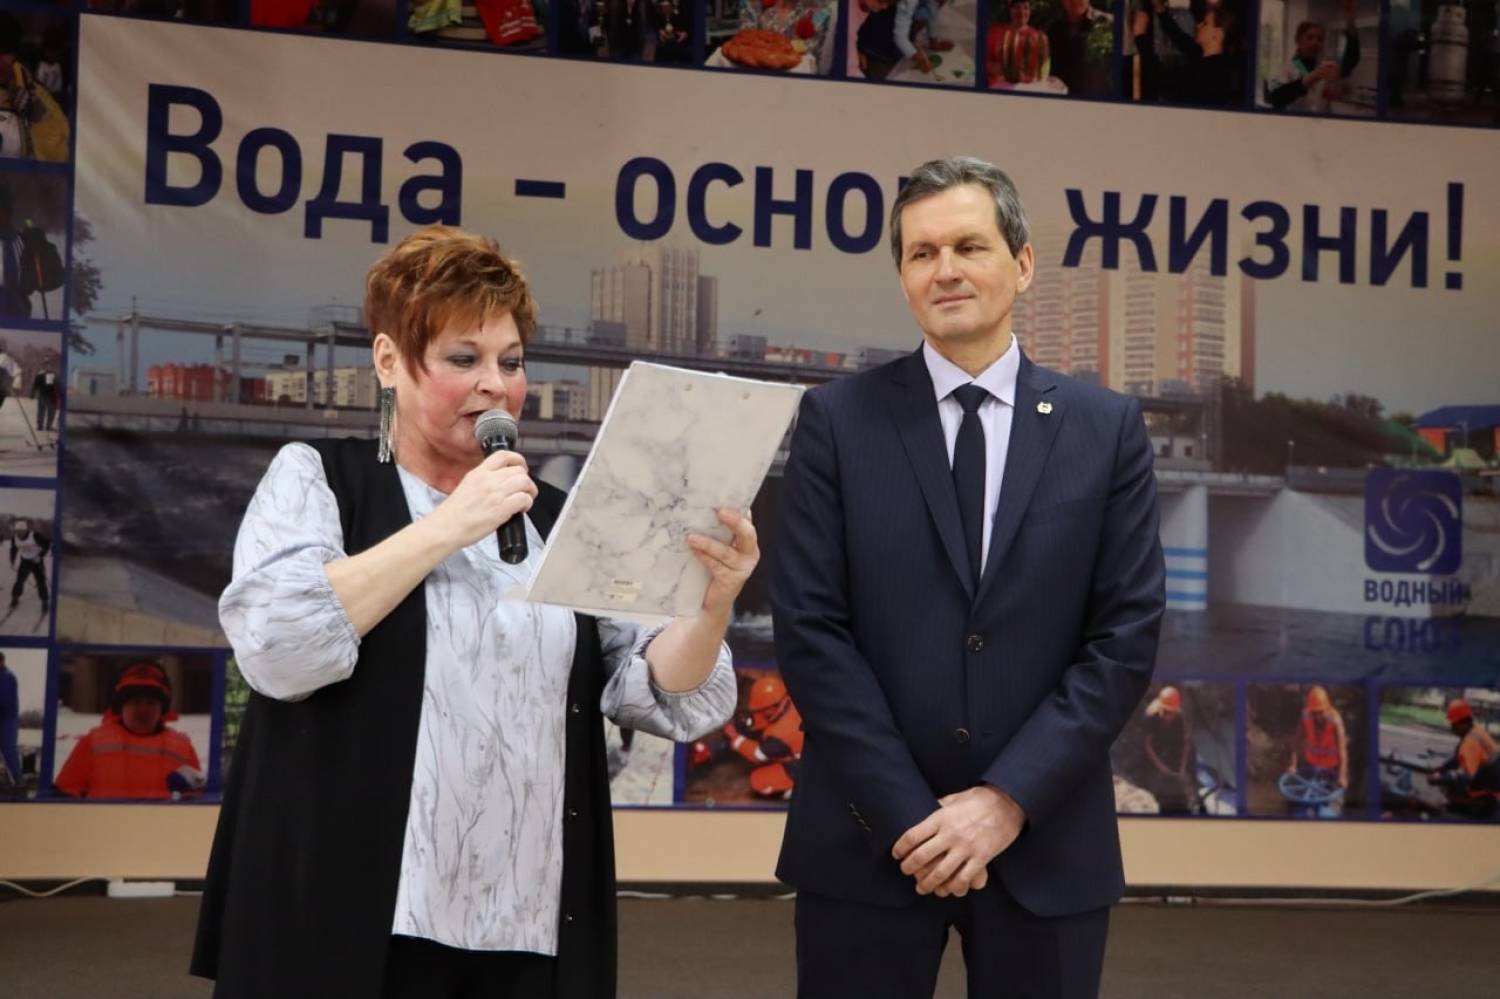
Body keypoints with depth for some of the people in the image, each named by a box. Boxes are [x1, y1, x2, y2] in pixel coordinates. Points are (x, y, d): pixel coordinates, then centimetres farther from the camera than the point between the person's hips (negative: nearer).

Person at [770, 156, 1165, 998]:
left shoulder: (1108, 429, 3)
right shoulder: (838, 420, 0)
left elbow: (1128, 635, -1)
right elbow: (810, 628, -5)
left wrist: (1010, 797, -10)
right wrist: (907, 813, -11)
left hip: (1046, 844, 1)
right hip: (869, 839, -1)